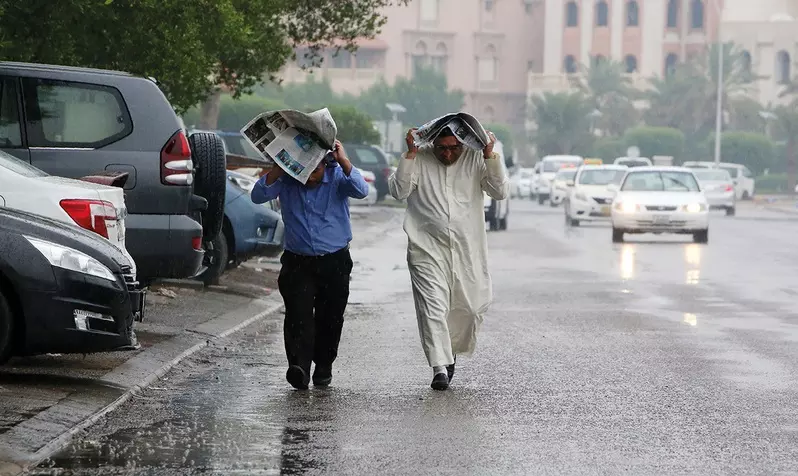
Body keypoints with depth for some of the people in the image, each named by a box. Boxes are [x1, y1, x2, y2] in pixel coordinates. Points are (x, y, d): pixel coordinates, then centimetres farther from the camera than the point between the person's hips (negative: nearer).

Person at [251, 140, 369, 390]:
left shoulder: (337, 176, -6)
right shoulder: (286, 180, -3)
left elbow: (361, 191, -23)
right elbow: (258, 196, -15)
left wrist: (343, 161, -32)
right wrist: (278, 169, -24)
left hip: (335, 262, 0)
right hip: (297, 262, 0)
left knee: (330, 318, 6)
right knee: (298, 313, -18)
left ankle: (324, 367, 24)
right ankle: (299, 367, -28)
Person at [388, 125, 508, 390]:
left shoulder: (475, 159, 2)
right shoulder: (419, 160, 0)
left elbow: (501, 192, -6)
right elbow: (398, 191, -11)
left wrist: (490, 155, -16)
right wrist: (410, 153, -16)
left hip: (468, 249, 2)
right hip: (427, 248, -2)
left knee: (470, 308, 7)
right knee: (432, 307, -13)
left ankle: (451, 352, 33)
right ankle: (440, 368, -14)